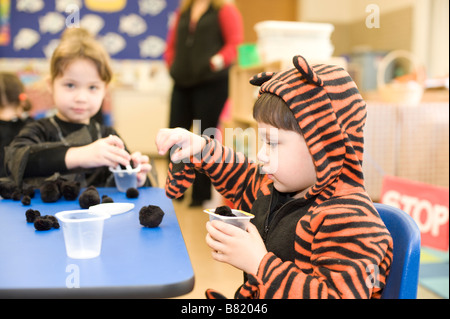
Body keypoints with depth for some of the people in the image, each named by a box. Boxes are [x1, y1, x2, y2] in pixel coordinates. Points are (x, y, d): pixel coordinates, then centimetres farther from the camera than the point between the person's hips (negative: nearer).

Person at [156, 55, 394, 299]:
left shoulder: (349, 219, -22)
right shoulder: (274, 187, 6)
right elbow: (242, 180, 27)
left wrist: (259, 263, -28)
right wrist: (201, 149, 13)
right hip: (250, 297, 8)